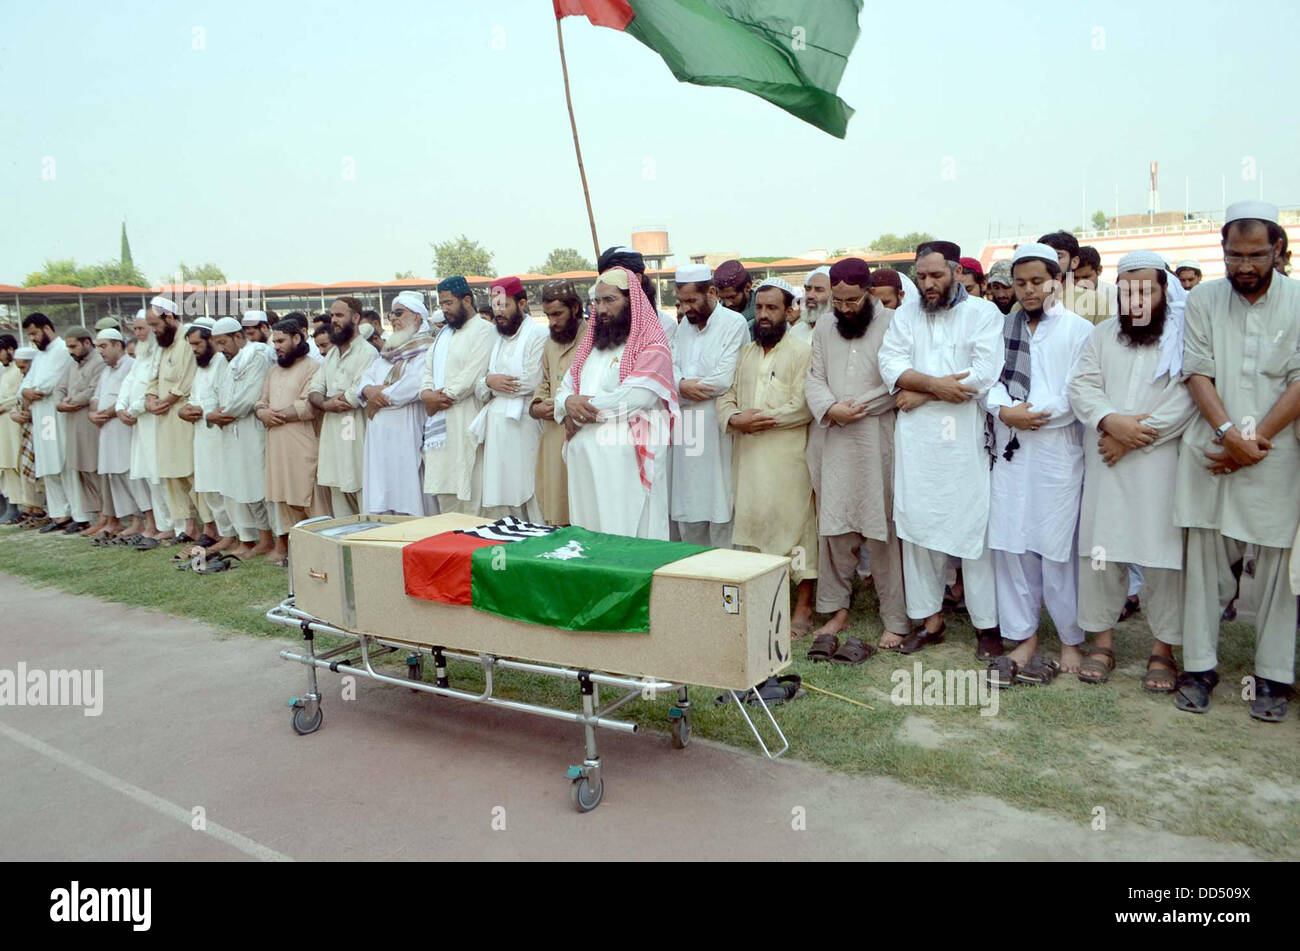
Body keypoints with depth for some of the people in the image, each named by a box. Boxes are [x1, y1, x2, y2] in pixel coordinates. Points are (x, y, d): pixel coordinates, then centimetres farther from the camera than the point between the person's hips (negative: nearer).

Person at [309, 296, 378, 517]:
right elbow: (314, 391, 12)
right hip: (332, 436, 8)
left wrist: (323, 401, -2)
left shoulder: (367, 353, -7)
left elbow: (356, 396, -17)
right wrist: (327, 404, -11)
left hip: (356, 438, -8)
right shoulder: (331, 354, 18)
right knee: (339, 508, 12)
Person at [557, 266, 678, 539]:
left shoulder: (652, 346, -3)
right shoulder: (591, 344, 21)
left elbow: (637, 396, -16)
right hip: (583, 457, 7)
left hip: (625, 460, -7)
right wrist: (569, 402, -7)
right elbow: (565, 389, 18)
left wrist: (586, 406, -7)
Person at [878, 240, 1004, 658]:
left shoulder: (983, 313, 2)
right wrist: (936, 383, -16)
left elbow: (985, 373, -11)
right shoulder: (905, 315, 14)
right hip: (916, 440, 4)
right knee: (917, 528, 5)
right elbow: (890, 363, 0)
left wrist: (919, 394, -9)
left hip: (966, 440, -3)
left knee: (974, 528, -2)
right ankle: (929, 619, 17)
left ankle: (987, 624, 9)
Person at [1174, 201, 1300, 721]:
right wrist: (1229, 434, -13)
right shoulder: (1203, 300, 6)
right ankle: (1199, 666, 14)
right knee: (1204, 561, 5)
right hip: (1210, 453, 1)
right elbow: (1198, 372, -1)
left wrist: (1255, 441, -12)